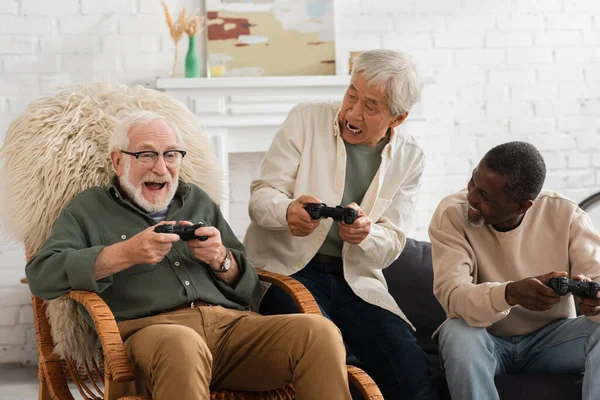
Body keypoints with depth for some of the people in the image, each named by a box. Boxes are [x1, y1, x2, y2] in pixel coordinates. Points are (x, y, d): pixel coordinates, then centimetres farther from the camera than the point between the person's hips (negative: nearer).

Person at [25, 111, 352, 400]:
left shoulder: (198, 202, 29)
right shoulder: (89, 209, 18)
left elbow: (248, 289, 25)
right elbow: (40, 275, 1)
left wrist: (222, 260, 1)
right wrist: (125, 254, -9)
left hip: (231, 323, 4)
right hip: (149, 328, -4)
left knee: (319, 332, -26)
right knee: (182, 344, -43)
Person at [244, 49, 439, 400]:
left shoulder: (409, 157, 6)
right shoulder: (307, 119, -1)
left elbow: (392, 243, 3)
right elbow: (261, 196, -5)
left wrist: (364, 234, -21)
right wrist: (288, 211, -29)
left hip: (356, 279, 3)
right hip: (287, 267, -2)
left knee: (410, 367, -20)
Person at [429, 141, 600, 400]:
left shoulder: (565, 216, -11)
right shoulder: (451, 214, -16)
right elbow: (451, 294, -28)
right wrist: (511, 294, -48)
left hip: (550, 338, 1)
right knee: (458, 332, -34)